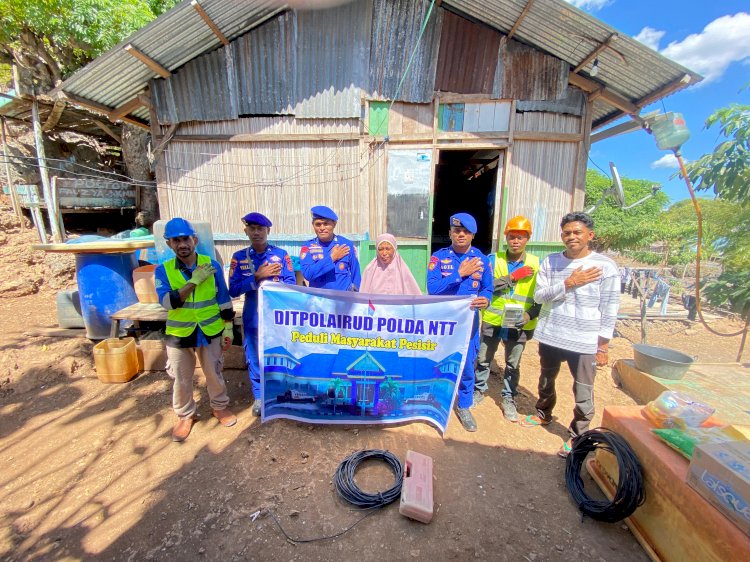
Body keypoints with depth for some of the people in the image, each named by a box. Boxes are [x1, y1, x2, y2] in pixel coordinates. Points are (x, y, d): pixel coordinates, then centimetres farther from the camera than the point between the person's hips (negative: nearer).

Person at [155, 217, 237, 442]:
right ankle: (185, 415, 37)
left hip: (210, 331, 0)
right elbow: (168, 302, -22)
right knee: (181, 379, 14)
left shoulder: (212, 265, -6)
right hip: (179, 334, 0)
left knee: (214, 373, 15)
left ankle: (220, 407, 38)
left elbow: (224, 300, -2)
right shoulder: (163, 270, -7)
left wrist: (228, 328, -2)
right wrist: (194, 281, -26)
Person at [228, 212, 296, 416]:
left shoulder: (281, 254, -3)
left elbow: (290, 284, -9)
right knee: (254, 357, 13)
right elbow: (234, 290, -7)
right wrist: (258, 276, -17)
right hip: (253, 317, 2)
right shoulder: (239, 257, 0)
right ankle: (259, 396, 32)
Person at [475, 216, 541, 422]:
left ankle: (508, 399, 34)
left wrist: (530, 315, -16)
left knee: (513, 364, 15)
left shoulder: (536, 264, -3)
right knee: (483, 359, 14)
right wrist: (511, 277, -21)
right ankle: (479, 390, 36)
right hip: (492, 320, 0)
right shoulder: (494, 259, -4)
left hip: (519, 325, 0)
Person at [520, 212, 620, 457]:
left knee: (583, 393, 6)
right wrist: (569, 283, -18)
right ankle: (543, 414, 46)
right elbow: (539, 295, -7)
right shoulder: (550, 261, -1)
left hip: (585, 342, -3)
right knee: (546, 380, 22)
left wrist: (603, 345, -7)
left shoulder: (605, 266, -8)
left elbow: (610, 309, -6)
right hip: (550, 336, 4)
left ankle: (577, 435, 28)